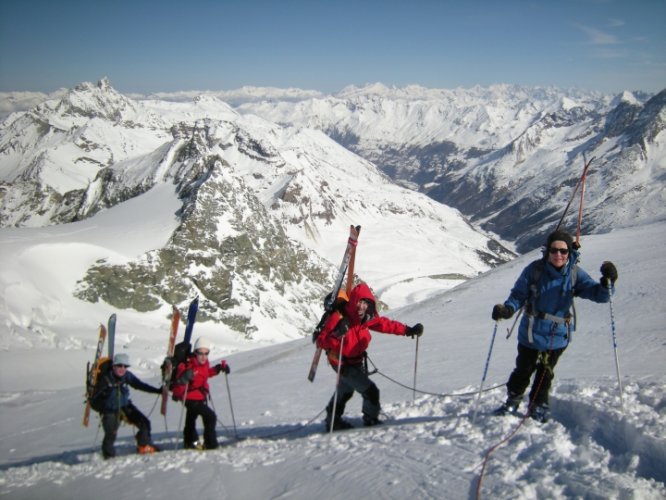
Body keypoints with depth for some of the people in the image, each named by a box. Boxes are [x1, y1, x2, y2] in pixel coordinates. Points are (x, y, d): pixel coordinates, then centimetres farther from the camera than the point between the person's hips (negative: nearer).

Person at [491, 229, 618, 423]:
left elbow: (598, 294, -15)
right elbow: (519, 295, -10)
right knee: (523, 369, 13)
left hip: (558, 335, 1)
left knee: (546, 372, 19)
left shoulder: (575, 274, -11)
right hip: (531, 332, -1)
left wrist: (607, 281, -35)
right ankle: (512, 401, 37)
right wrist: (507, 309, -29)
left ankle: (538, 406, 40)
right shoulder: (535, 269, -16)